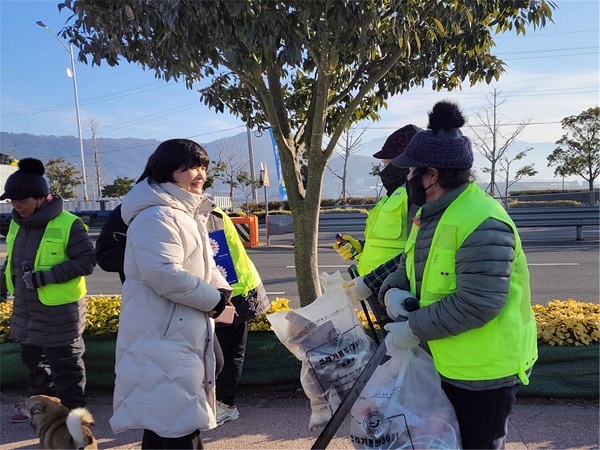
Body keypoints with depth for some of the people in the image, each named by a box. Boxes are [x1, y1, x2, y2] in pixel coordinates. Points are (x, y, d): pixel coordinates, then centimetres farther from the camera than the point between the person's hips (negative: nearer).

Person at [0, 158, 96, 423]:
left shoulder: (68, 224, -19)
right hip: (25, 310, 8)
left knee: (65, 367, 7)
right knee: (34, 361, 23)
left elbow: (87, 261, -22)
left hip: (59, 313, -8)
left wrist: (44, 277, -25)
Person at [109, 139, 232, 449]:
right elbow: (164, 274, -31)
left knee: (173, 422, 22)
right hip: (163, 340, -10)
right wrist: (214, 298, -18)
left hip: (183, 336, 10)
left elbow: (204, 267, 19)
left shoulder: (188, 214, 15)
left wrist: (221, 289, -3)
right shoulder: (157, 216, -20)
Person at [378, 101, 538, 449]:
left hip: (486, 368, -9)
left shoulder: (481, 222, -27)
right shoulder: (429, 214, 6)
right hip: (450, 363, 9)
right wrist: (393, 292, -9)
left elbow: (477, 303, -31)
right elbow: (410, 268, 13)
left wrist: (414, 330, -23)